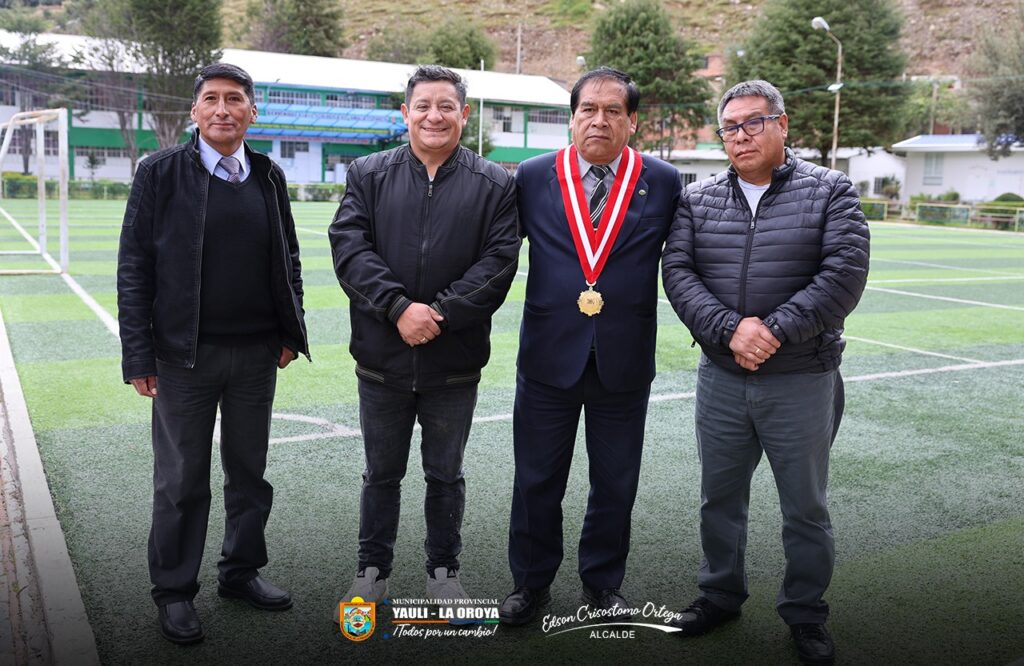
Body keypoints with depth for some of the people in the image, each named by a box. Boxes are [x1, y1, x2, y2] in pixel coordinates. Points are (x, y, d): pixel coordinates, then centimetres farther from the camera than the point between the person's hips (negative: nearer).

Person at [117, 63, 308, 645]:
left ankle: (242, 572, 32)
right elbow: (134, 266, -5)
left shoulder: (269, 176, 7)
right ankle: (175, 590, 24)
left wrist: (291, 332, 5)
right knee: (182, 481, 7)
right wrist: (139, 356, -10)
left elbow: (288, 259, 13)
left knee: (249, 471, 14)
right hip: (185, 355, -3)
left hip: (257, 354, 4)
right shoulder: (161, 172, -3)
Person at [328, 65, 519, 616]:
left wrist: (441, 314, -18)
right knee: (381, 472, 15)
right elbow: (349, 247, -8)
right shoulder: (368, 174, 3)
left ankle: (444, 569, 32)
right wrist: (398, 307, -20)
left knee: (446, 474, 15)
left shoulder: (495, 184, 1)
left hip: (454, 359, 0)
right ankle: (372, 570, 32)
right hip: (381, 357, 1)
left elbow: (498, 261, -8)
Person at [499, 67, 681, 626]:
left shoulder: (662, 182, 1)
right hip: (549, 355, 0)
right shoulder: (534, 176, 2)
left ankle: (602, 582, 33)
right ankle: (531, 582, 30)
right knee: (536, 481, 11)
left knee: (615, 485, 13)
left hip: (625, 361, 0)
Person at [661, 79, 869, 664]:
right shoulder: (698, 200, 5)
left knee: (806, 507, 10)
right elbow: (678, 272, -5)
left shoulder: (829, 192, -2)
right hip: (721, 379, 3)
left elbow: (845, 273, -13)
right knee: (720, 498, 15)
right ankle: (721, 596, 35)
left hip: (802, 380, -2)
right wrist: (729, 329, -19)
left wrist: (775, 330, -20)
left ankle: (806, 614, 29)